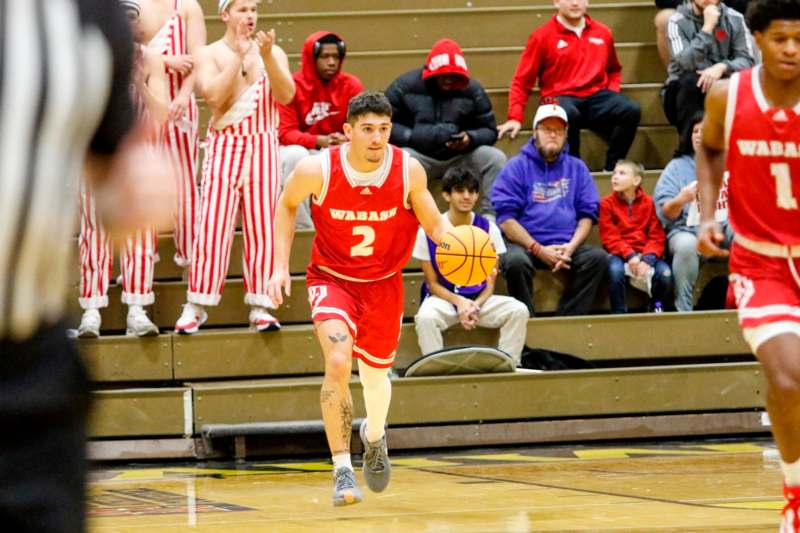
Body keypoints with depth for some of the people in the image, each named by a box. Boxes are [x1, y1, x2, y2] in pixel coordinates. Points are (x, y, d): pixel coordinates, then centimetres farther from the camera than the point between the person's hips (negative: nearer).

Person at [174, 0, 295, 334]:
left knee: (261, 228, -1)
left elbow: (286, 95, -5)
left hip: (263, 147, 2)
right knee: (213, 226, -8)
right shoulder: (210, 54, 4)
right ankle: (195, 306, -4)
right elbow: (214, 96, -13)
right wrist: (239, 56, -13)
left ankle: (260, 307, 1)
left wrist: (266, 56, -17)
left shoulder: (272, 52, 9)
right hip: (224, 147, -2)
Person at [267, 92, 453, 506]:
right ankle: (342, 468, -17)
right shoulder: (317, 169, -21)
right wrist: (281, 266, -6)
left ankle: (374, 436, 52)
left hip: (383, 283, 2)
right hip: (332, 279, -2)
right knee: (338, 363, -25)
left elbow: (433, 223, -4)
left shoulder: (408, 170, -18)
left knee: (375, 374, 16)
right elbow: (287, 205, 0)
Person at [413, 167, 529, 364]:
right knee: (426, 317, -36)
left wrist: (476, 305, -18)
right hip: (443, 297, -2)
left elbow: (490, 282, 2)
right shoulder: (428, 231, -7)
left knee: (518, 310, -23)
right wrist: (459, 302, -20)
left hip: (479, 298, 2)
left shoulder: (488, 229, -1)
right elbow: (433, 283, -3)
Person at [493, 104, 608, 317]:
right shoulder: (517, 167, 3)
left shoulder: (577, 168, 14)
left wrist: (571, 247, -10)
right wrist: (539, 250, -14)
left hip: (567, 246, 3)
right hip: (525, 244, -3)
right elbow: (505, 218, -5)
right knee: (515, 261, -35)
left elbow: (587, 214, 10)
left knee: (598, 257, -23)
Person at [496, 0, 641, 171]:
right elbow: (522, 81, 4)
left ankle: (612, 168, -15)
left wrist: (612, 92, 8)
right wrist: (515, 118, -5)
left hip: (596, 97, 4)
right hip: (561, 98, -4)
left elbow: (614, 70, 30)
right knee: (568, 114, -40)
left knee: (631, 110, -26)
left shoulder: (602, 33, 14)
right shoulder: (542, 36, 2)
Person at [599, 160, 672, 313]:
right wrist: (629, 256, -20)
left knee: (665, 273, -27)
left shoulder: (649, 203, 4)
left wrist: (648, 259, -20)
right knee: (615, 269, -35)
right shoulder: (607, 204, 2)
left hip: (646, 253, 1)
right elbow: (610, 238, -4)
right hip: (620, 254, -1)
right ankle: (618, 314, -21)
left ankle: (657, 310, 0)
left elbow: (657, 237, -1)